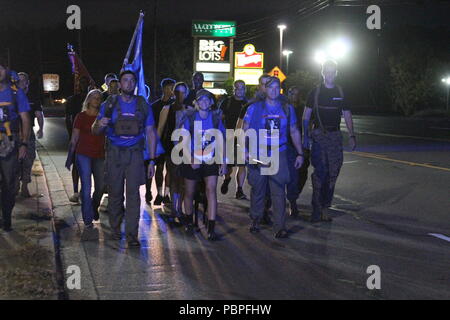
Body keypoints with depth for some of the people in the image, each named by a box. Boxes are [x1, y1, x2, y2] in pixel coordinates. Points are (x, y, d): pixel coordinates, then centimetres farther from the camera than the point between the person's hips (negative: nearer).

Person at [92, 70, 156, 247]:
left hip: (135, 153, 0)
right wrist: (99, 124, -20)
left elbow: (150, 133, 9)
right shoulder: (109, 104, 4)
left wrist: (152, 160, 2)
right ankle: (115, 229, 23)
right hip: (114, 153, 1)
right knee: (115, 193, 7)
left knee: (133, 193, -7)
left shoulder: (143, 105, 6)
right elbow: (95, 131, 6)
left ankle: (131, 234, -6)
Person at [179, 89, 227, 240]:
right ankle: (189, 221, 34)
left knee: (211, 190, -13)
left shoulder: (216, 118, 1)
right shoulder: (189, 118, -4)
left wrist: (223, 161, 1)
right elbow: (184, 141, -6)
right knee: (189, 192, 10)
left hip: (211, 161, 1)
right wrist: (191, 159, -16)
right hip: (192, 161, 0)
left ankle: (211, 227, -14)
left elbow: (221, 141, 6)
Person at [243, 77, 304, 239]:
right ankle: (255, 220, 29)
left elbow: (294, 131, 14)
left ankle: (280, 227, -2)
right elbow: (245, 130, 0)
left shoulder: (287, 108, 7)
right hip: (257, 155, -1)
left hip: (279, 154, 1)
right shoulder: (254, 108, 1)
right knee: (257, 189, 9)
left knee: (279, 191, -5)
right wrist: (245, 150, -13)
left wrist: (300, 153, 10)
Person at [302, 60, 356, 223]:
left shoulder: (341, 93, 11)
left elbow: (347, 116, 13)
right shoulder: (315, 92, 4)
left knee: (333, 172, 1)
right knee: (320, 171, -11)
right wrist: (305, 136, -3)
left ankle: (325, 206, 10)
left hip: (335, 135, 3)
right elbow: (306, 115, 5)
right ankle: (318, 209, -7)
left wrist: (352, 136, 4)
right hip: (319, 135, -3)